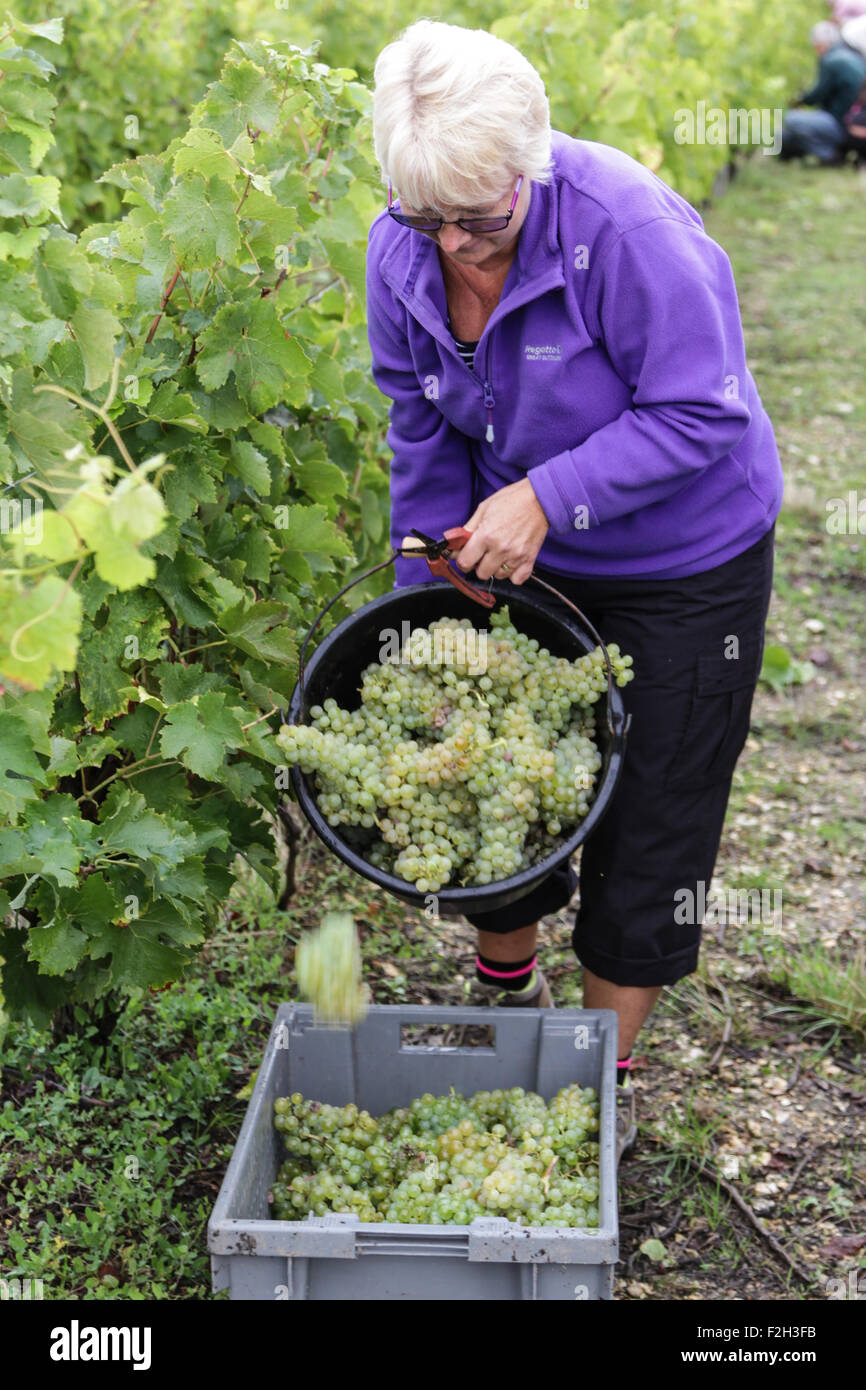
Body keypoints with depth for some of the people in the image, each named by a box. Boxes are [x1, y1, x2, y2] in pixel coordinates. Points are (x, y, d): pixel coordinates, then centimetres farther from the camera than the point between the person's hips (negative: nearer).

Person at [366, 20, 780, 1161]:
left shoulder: (629, 228, -30)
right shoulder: (401, 253, -11)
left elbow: (698, 415, -25)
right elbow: (422, 432, 1)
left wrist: (547, 497, -33)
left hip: (682, 571, -5)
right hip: (521, 559, 5)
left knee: (648, 818, 5)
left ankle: (607, 1075, 25)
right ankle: (510, 993, 43)